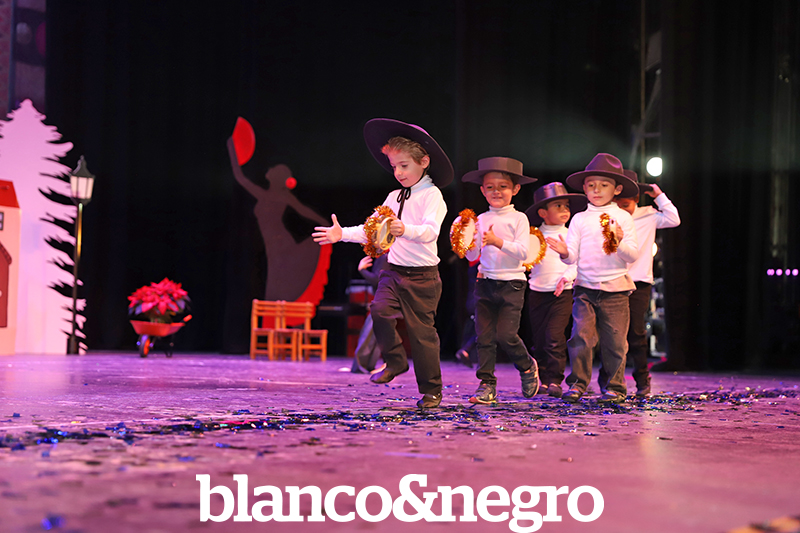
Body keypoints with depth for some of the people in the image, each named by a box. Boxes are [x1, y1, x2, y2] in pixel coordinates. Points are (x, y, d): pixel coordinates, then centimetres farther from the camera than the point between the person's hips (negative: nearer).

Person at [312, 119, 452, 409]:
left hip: (422, 276, -6)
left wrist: (405, 230, -44)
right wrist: (343, 234, 8)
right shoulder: (394, 197, 14)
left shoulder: (432, 195, -8)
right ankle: (395, 361, 3)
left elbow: (430, 231, -25)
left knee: (422, 331, -2)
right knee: (380, 310, -19)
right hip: (394, 271, 6)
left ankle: (430, 391, 12)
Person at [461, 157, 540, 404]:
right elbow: (473, 256, 6)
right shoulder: (481, 220, 8)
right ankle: (487, 384, 7)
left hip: (511, 284, -4)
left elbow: (523, 252, -11)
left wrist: (498, 242, -23)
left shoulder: (518, 218, -1)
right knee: (484, 336, 1)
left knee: (506, 334, -10)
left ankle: (527, 367, 18)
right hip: (485, 282, 4)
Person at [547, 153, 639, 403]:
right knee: (581, 336, -7)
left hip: (615, 289, -1)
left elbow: (633, 255, -1)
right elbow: (573, 256, 4)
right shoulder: (579, 219, 8)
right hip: (585, 288, 1)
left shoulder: (623, 217, 4)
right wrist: (564, 252, -18)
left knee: (614, 340, 1)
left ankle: (614, 386, 13)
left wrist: (619, 243, -20)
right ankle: (578, 383, 3)